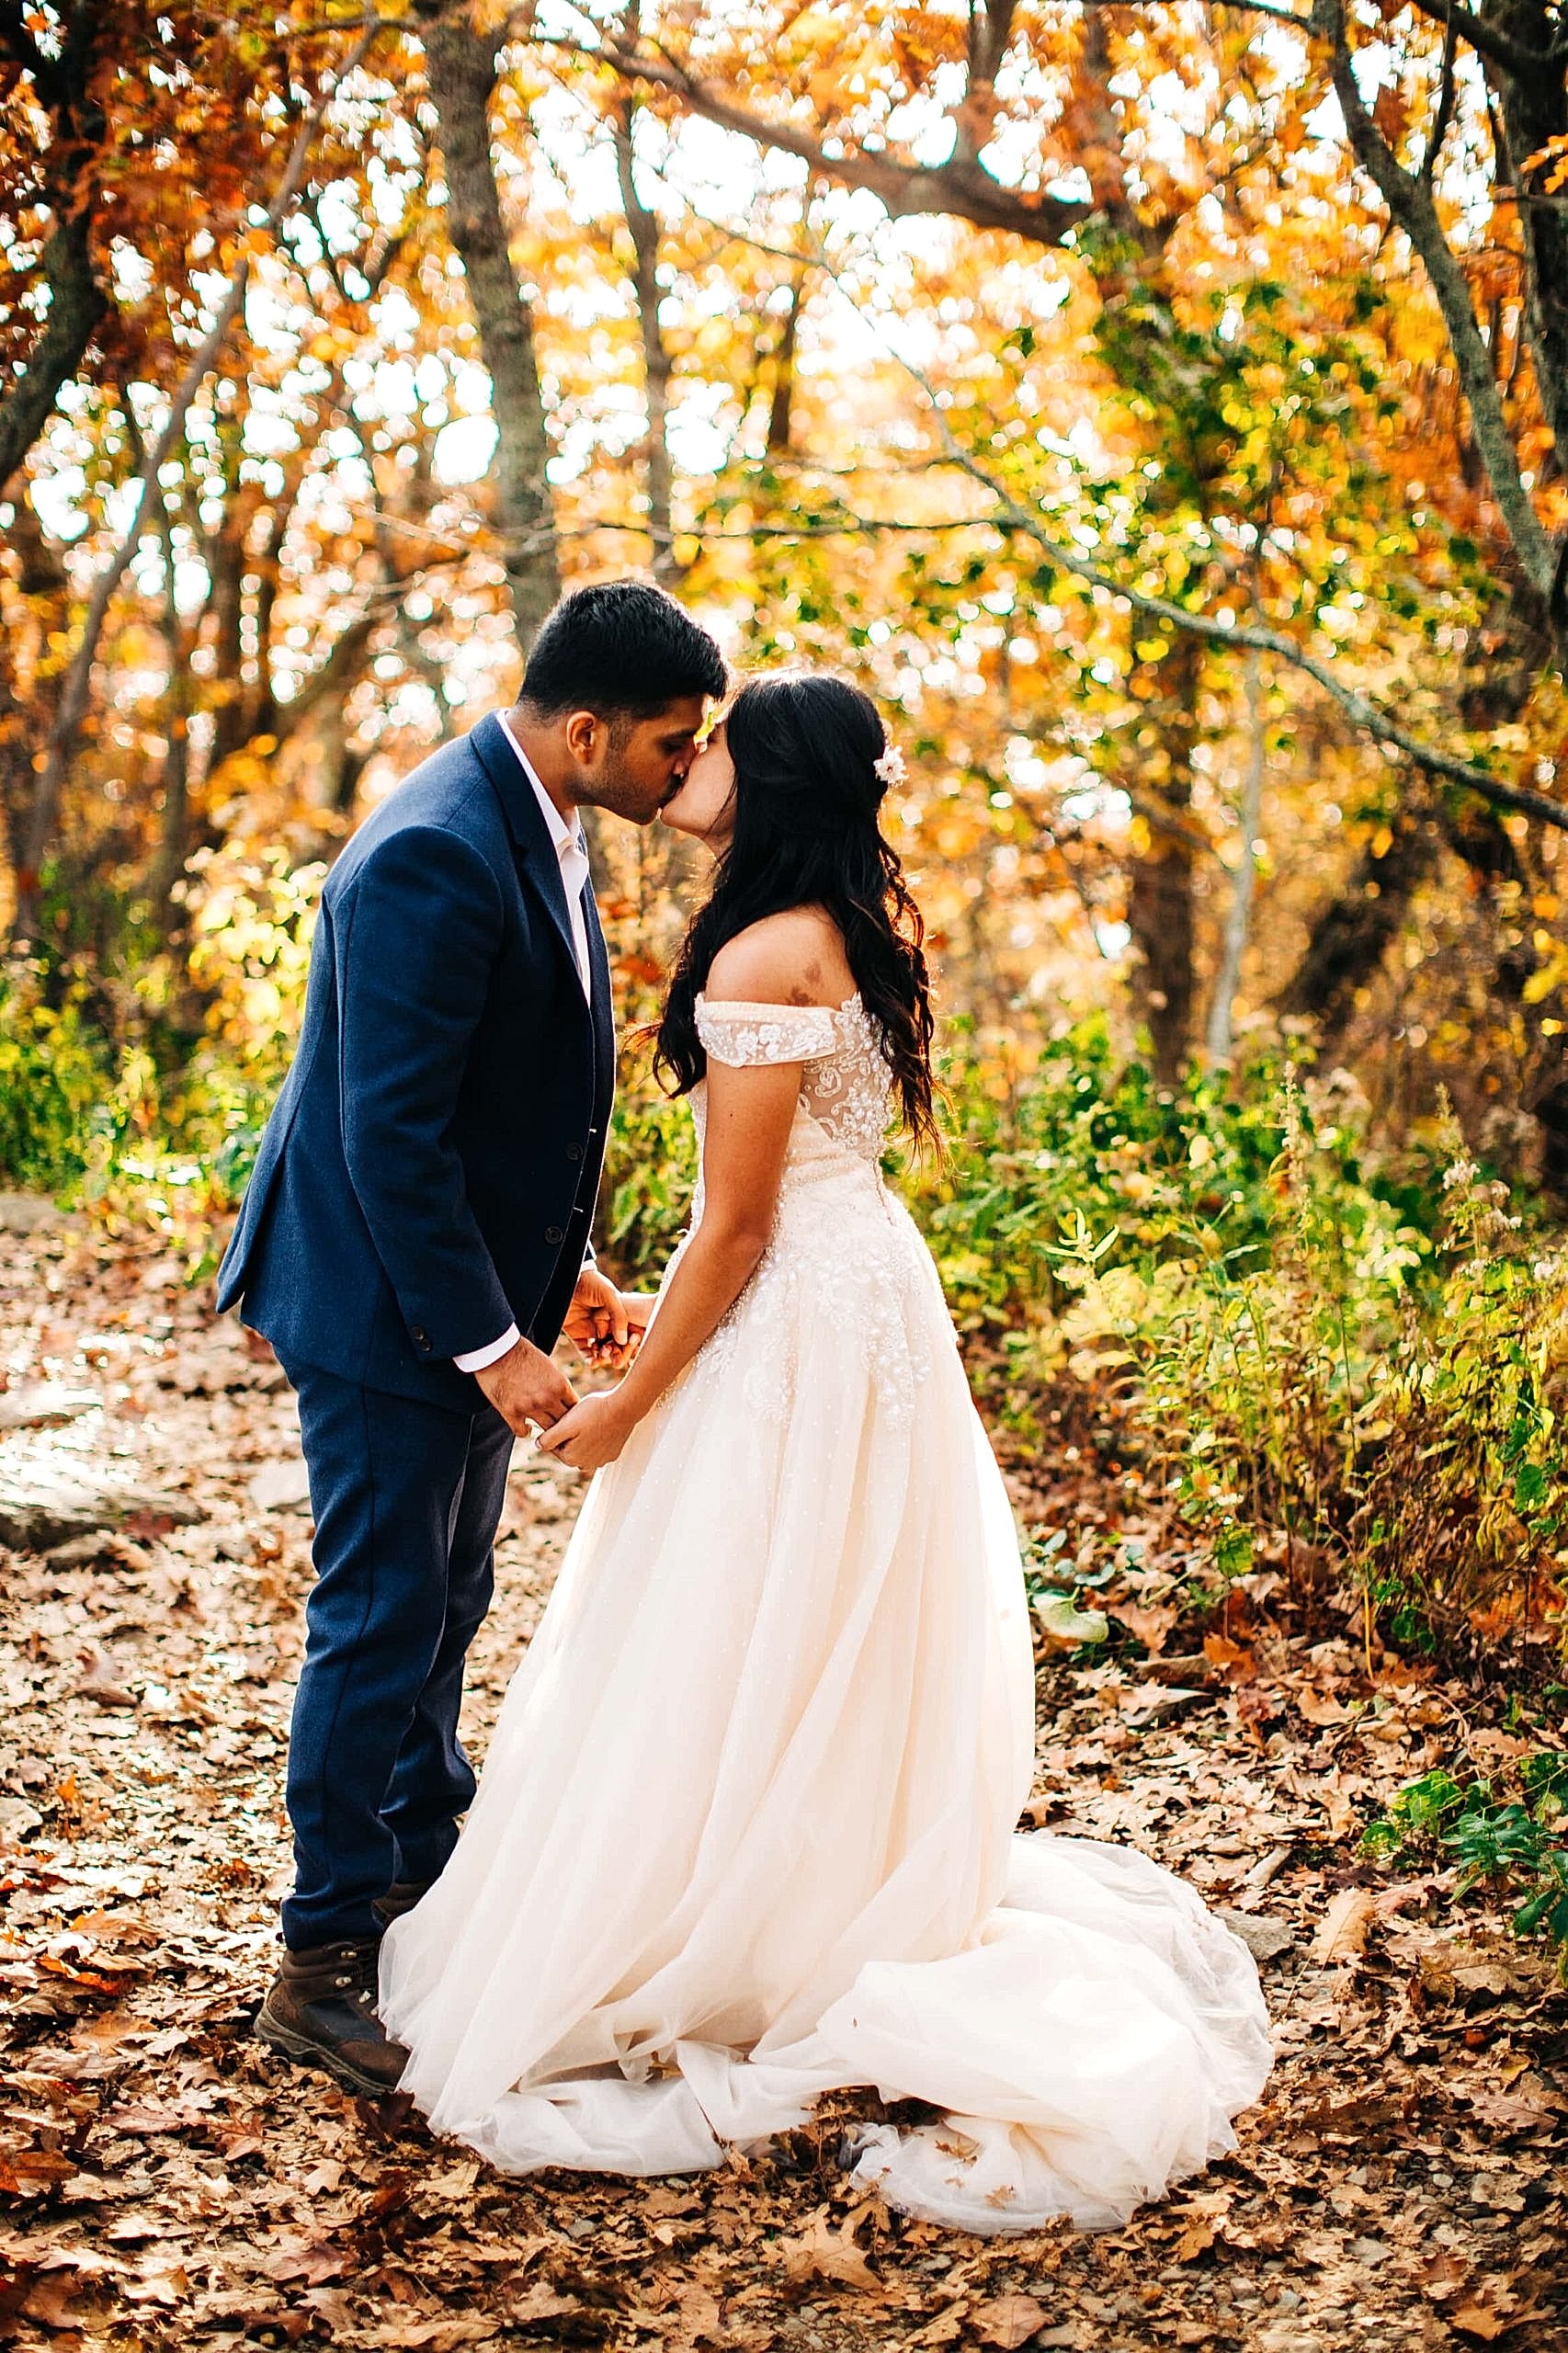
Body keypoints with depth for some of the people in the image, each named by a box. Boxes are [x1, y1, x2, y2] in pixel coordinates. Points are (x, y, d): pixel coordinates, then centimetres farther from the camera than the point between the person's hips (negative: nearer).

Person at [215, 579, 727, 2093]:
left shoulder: (533, 829, 6)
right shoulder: (436, 857, -25)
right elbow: (390, 1134, -26)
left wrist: (561, 1272, 11)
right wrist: (492, 1342, -23)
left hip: (473, 1291, 10)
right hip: (384, 1303, -9)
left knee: (443, 1607, 21)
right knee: (380, 1619, 0)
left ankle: (420, 1876, 38)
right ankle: (322, 1965, 13)